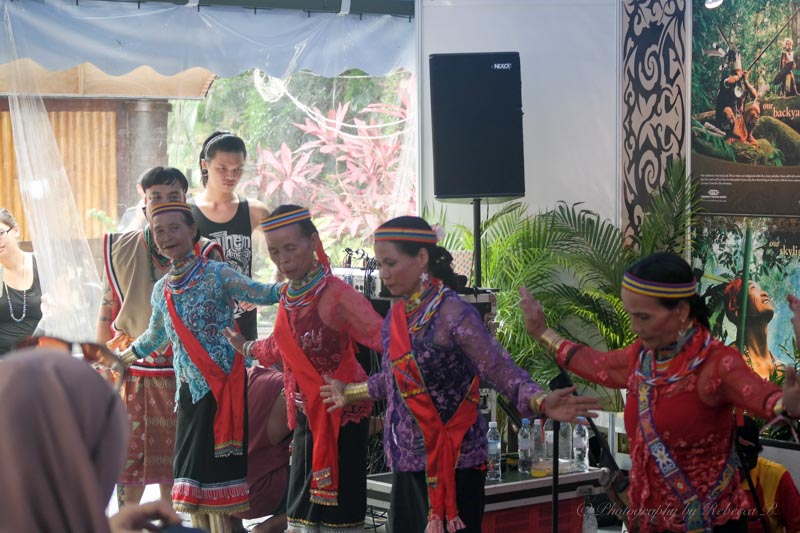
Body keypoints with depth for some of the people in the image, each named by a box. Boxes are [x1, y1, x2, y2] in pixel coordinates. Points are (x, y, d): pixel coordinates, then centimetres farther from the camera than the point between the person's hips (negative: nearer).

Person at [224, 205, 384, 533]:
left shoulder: (336, 294, -19)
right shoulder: (289, 296, 5)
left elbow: (383, 337, -28)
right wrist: (247, 348, 40)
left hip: (341, 415, -8)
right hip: (306, 416, 8)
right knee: (303, 506, 12)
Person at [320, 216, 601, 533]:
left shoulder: (455, 315, -17)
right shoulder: (397, 316, 6)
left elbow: (502, 373, -22)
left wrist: (542, 403, -39)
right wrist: (351, 392, 33)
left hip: (452, 465, -7)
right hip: (408, 462, 7)